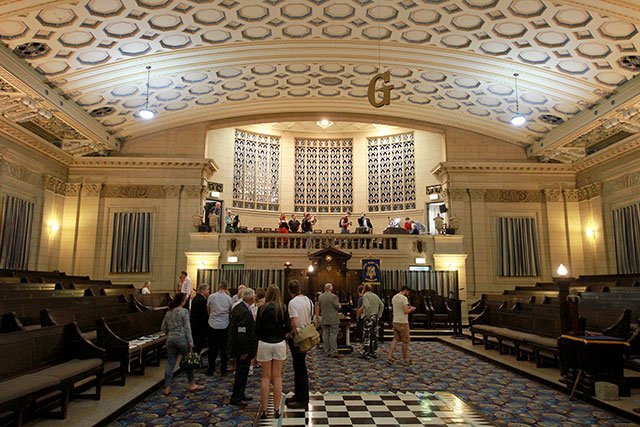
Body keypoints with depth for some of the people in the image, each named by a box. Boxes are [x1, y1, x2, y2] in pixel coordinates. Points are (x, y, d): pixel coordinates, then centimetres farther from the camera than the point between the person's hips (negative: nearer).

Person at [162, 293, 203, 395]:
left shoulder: (168, 312, 8)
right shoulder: (184, 311, -10)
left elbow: (163, 328, 11)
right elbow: (187, 328, -12)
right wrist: (190, 342, -10)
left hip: (170, 340, 5)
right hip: (182, 339, -5)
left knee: (170, 363, 7)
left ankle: (167, 388, 7)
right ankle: (192, 385, 19)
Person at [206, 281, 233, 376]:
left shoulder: (211, 297, -5)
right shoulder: (229, 298, -6)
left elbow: (208, 310, 9)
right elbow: (231, 313, 5)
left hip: (213, 325, 1)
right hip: (224, 325, 0)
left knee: (212, 348, 9)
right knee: (224, 348, 8)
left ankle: (210, 370, 14)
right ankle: (223, 370, 13)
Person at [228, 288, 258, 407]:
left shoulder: (237, 307, 5)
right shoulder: (244, 312, -27)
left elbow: (232, 326, 15)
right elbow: (241, 333, -28)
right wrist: (245, 351, -21)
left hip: (238, 347, 10)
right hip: (243, 348, -10)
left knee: (241, 372, 21)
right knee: (242, 373, 4)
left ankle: (240, 396, 34)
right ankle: (235, 399, 15)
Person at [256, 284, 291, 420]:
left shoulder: (262, 308, -8)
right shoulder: (283, 308, -5)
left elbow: (257, 329, -7)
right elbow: (288, 328, -4)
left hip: (265, 344, -1)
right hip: (279, 344, 1)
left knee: (266, 377, 8)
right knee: (277, 377, 10)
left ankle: (264, 410, 12)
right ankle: (277, 409, 15)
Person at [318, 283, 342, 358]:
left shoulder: (320, 297, 4)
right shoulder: (333, 296, -13)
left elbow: (319, 309, 13)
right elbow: (338, 307, -8)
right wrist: (338, 303, 11)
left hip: (324, 319, 5)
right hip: (333, 319, -5)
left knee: (326, 335, 9)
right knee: (333, 335, -3)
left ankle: (327, 352, 14)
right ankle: (333, 352, -3)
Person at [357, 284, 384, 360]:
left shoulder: (365, 295, -8)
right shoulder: (376, 296, 13)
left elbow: (367, 306, -22)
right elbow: (382, 305, 10)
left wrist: (367, 315, -13)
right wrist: (379, 315, 12)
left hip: (368, 318, -7)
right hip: (375, 318, 7)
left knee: (367, 336, -4)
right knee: (374, 336, 12)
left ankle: (366, 354, -3)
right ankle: (373, 353, 18)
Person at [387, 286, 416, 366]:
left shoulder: (394, 297, 11)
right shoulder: (404, 298, -17)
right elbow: (406, 311, -21)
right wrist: (411, 309, -1)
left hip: (395, 321, 8)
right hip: (402, 322, -8)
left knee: (396, 339, 11)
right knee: (405, 341, 4)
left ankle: (389, 357, 1)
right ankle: (406, 360, 13)